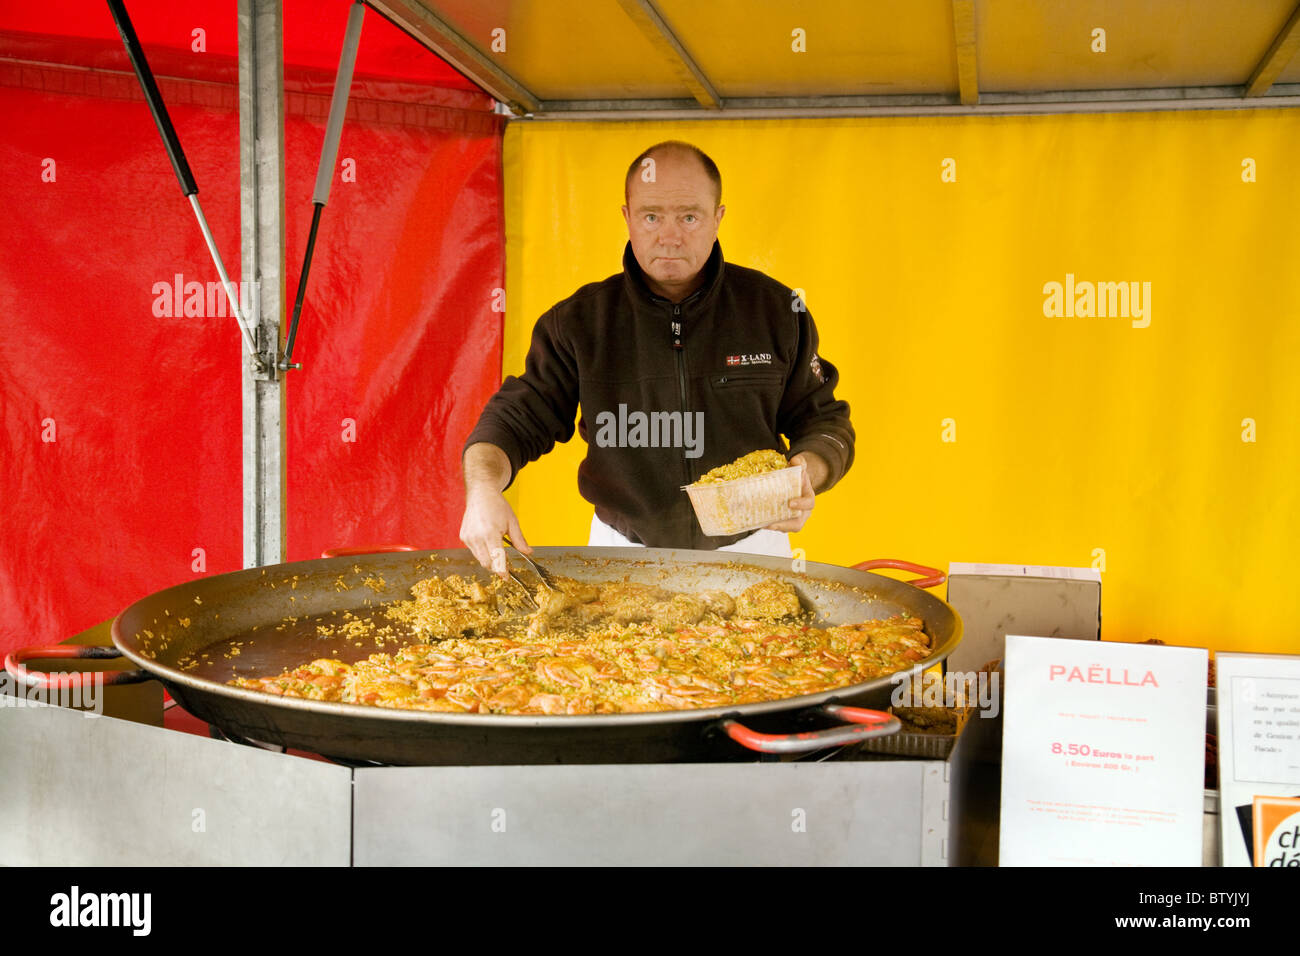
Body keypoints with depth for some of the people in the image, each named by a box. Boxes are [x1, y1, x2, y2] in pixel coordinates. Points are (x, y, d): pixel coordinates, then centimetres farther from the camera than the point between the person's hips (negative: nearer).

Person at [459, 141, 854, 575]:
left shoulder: (776, 311, -1)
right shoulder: (578, 321, -1)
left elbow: (824, 420, 8)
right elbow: (516, 418, 0)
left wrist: (805, 474, -15)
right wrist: (484, 488, -21)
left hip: (748, 550, 0)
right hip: (623, 554, 1)